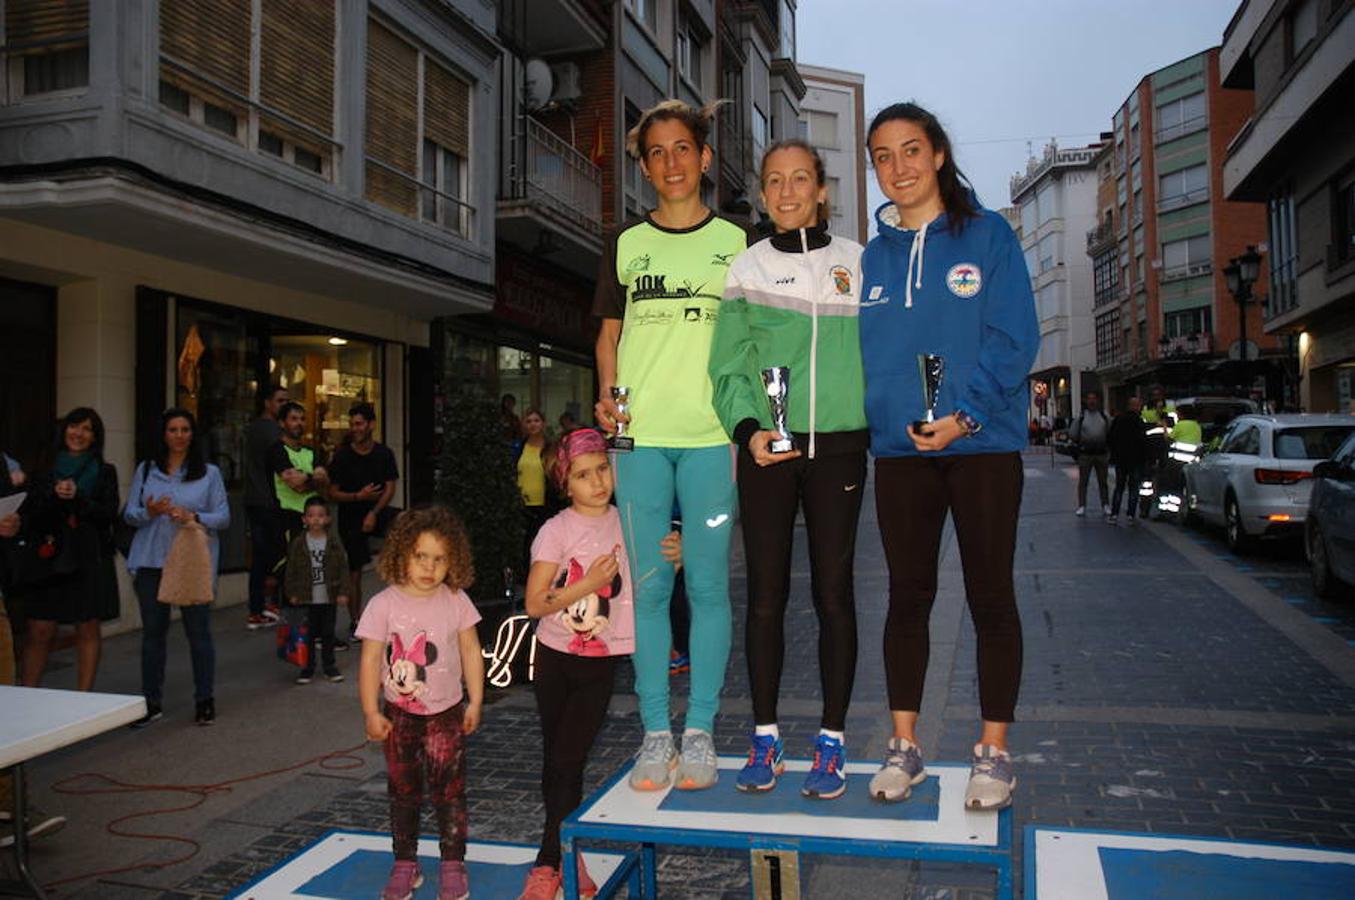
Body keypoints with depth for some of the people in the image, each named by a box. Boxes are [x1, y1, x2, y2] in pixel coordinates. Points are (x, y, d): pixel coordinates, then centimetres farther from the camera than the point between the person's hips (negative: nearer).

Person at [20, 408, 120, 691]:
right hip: (50, 557, 1)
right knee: (40, 630, -3)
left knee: (88, 630, 2)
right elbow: (28, 516, 3)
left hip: (91, 559, -1)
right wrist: (54, 495, -13)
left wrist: (78, 497, -17)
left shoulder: (105, 472, 6)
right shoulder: (46, 471, 10)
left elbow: (109, 513, -4)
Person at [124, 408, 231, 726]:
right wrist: (149, 512, -14)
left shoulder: (209, 473, 6)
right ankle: (152, 702, 16)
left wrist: (194, 517, -17)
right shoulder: (146, 470, 12)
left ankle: (204, 700, 12)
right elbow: (129, 514, 8)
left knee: (198, 630, 1)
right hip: (151, 561, 2)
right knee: (153, 631, 7)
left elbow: (224, 517, 1)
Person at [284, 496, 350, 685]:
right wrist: (292, 593, -2)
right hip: (307, 598, 0)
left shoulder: (335, 544, -2)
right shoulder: (298, 544, -2)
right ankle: (308, 667, 18)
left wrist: (343, 592, -5)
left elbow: (343, 568, 0)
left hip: (329, 598, 0)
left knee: (328, 633, 10)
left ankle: (329, 666, 22)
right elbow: (291, 571, 2)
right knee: (308, 634, 6)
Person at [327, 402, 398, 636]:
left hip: (378, 511, 1)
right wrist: (358, 496, -19)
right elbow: (333, 493, -3)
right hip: (350, 516, -1)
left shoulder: (384, 453, -1)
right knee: (354, 571, -3)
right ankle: (355, 620, 10)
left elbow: (390, 489, -3)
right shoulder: (342, 456, -4)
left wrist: (374, 513, -15)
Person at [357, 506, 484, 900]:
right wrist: (371, 712, -9)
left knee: (449, 789, 3)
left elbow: (470, 651, 0)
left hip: (446, 711, 0)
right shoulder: (384, 604, -11)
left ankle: (453, 864, 15)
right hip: (400, 713, 0)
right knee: (403, 792, 13)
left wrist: (475, 701, 1)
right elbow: (370, 659, -8)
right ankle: (405, 863, 26)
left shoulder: (456, 601, -7)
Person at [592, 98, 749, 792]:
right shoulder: (624, 245, 14)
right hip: (641, 434, 2)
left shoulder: (735, 242, 10)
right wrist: (607, 396, -1)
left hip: (712, 435, -1)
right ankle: (656, 734, 12)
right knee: (649, 586, 3)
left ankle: (699, 734, 11)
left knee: (707, 585, 0)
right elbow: (609, 335, 17)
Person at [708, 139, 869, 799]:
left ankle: (831, 740, 12)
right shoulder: (747, 267, 7)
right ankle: (764, 737, 14)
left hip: (837, 447, 0)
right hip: (767, 448, 0)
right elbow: (729, 367, 2)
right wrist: (747, 429, -14)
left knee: (833, 591, 2)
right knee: (766, 592, 3)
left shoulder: (857, 262, 9)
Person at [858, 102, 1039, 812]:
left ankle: (993, 751, 14)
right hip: (898, 447, 3)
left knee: (990, 595, 3)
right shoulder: (872, 255, 12)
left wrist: (963, 413, -18)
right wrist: (872, 421, -5)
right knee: (907, 596, 7)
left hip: (982, 442, -3)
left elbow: (1014, 337, -7)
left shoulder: (988, 235, 2)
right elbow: (860, 350, 11)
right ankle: (904, 746, 17)